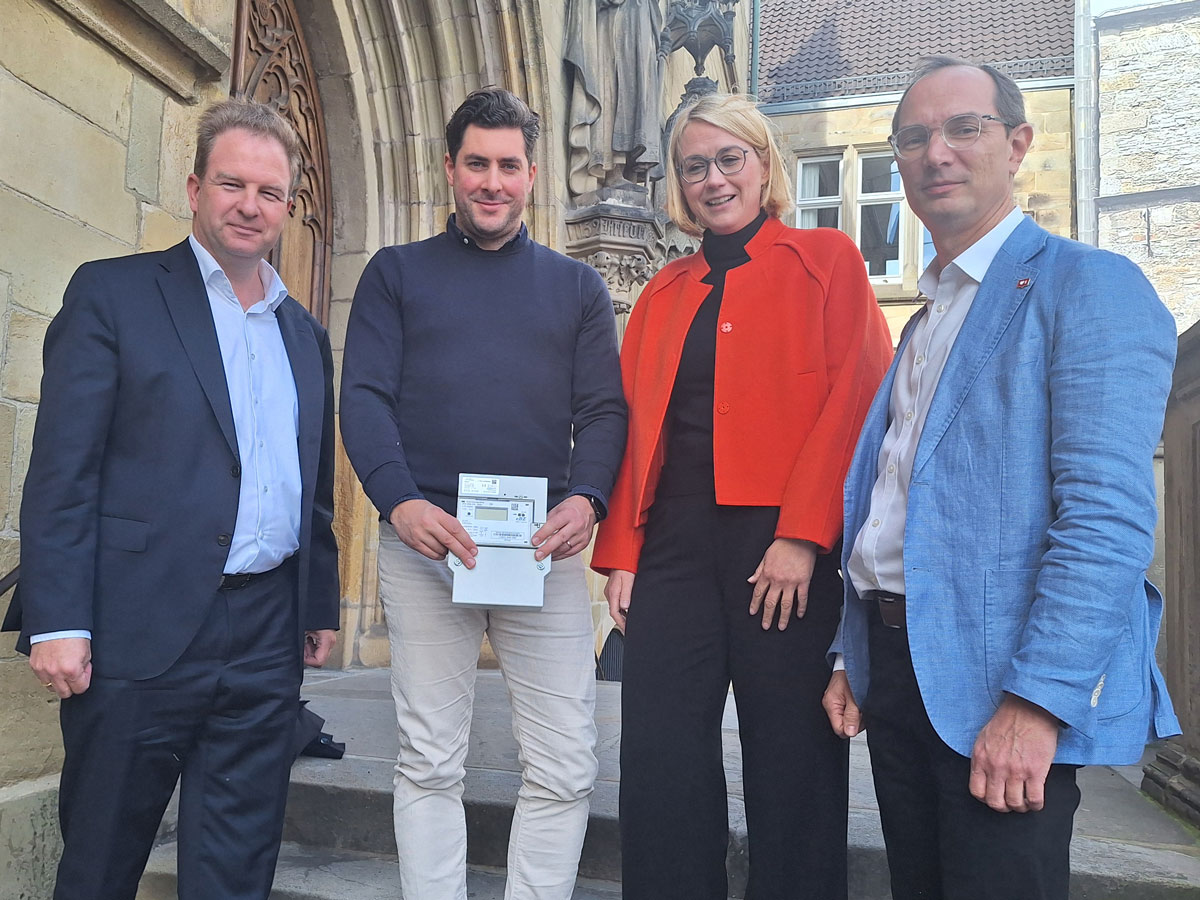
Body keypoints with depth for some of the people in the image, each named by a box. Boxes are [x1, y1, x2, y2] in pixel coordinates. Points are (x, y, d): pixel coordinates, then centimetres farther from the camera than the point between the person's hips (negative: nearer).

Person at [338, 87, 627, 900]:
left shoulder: (577, 287, 15)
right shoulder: (396, 273, 12)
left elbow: (603, 409, 6)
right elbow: (365, 397, 1)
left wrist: (587, 498, -14)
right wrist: (400, 501, -16)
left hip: (543, 547, 1)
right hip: (425, 540, 0)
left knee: (565, 768, 1)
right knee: (431, 763, 7)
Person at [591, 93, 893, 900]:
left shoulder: (827, 259, 6)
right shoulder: (663, 294, 19)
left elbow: (857, 401, -5)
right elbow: (636, 427, 14)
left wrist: (802, 536, -14)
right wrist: (621, 551, 5)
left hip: (787, 549, -4)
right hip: (673, 546, 4)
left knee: (792, 759, 4)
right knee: (660, 759, 4)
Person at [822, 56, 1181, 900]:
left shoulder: (1086, 285, -8)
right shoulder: (926, 317, 16)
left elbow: (1109, 516, -18)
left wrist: (1037, 701, -23)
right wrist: (855, 658, 15)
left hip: (1003, 686, -7)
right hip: (894, 669, 7)